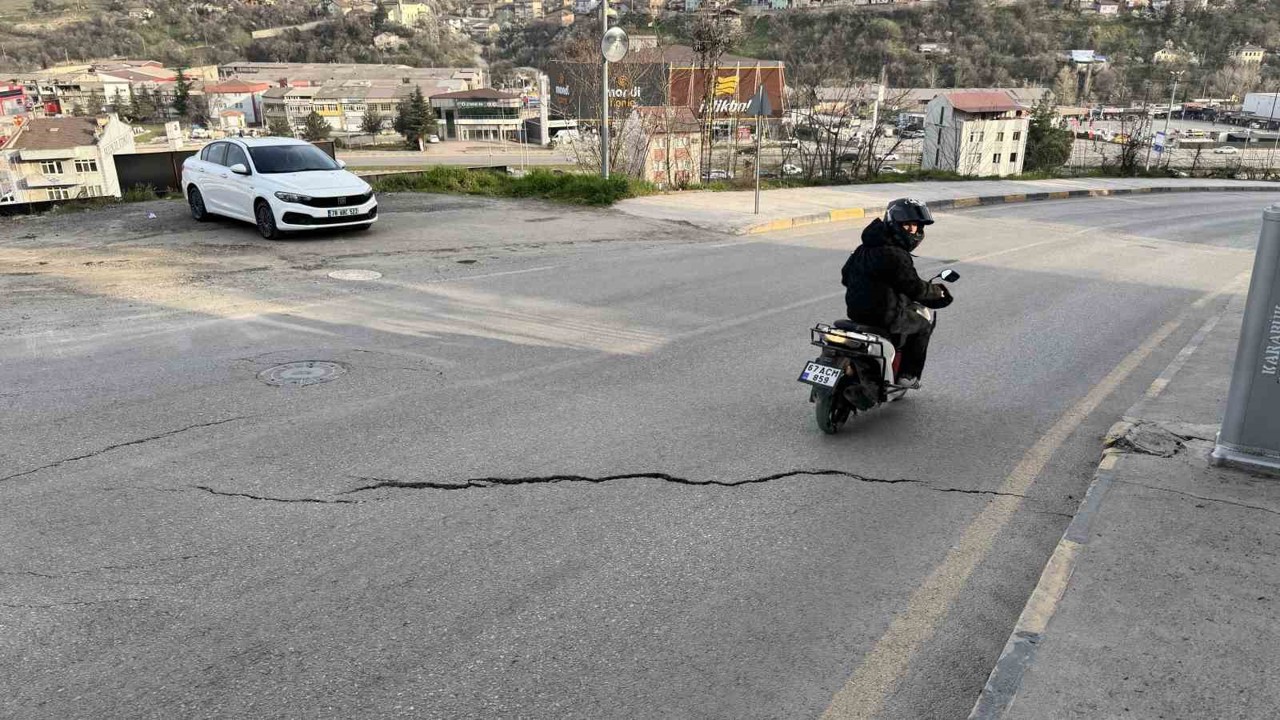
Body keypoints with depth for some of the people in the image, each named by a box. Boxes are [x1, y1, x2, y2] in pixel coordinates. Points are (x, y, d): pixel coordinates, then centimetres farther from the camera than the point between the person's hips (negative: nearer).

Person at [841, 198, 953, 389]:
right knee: (923, 327, 14)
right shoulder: (896, 255, -20)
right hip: (885, 314, -9)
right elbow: (915, 288, -16)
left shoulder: (864, 247, 7)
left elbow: (845, 274, 17)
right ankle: (907, 375, 17)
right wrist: (937, 291, 3)